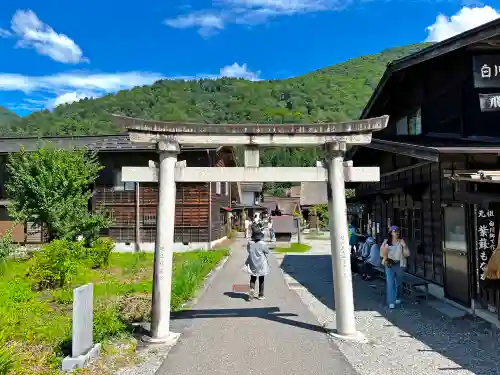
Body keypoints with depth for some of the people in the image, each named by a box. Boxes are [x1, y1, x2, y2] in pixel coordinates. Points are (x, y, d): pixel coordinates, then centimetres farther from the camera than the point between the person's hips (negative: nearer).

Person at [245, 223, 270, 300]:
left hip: (253, 264, 2)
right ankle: (260, 295, 21)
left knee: (253, 279, 13)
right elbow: (267, 252, -5)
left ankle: (252, 290, -10)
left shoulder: (250, 243, -11)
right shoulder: (262, 243, -19)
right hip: (261, 264, -2)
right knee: (261, 280, 13)